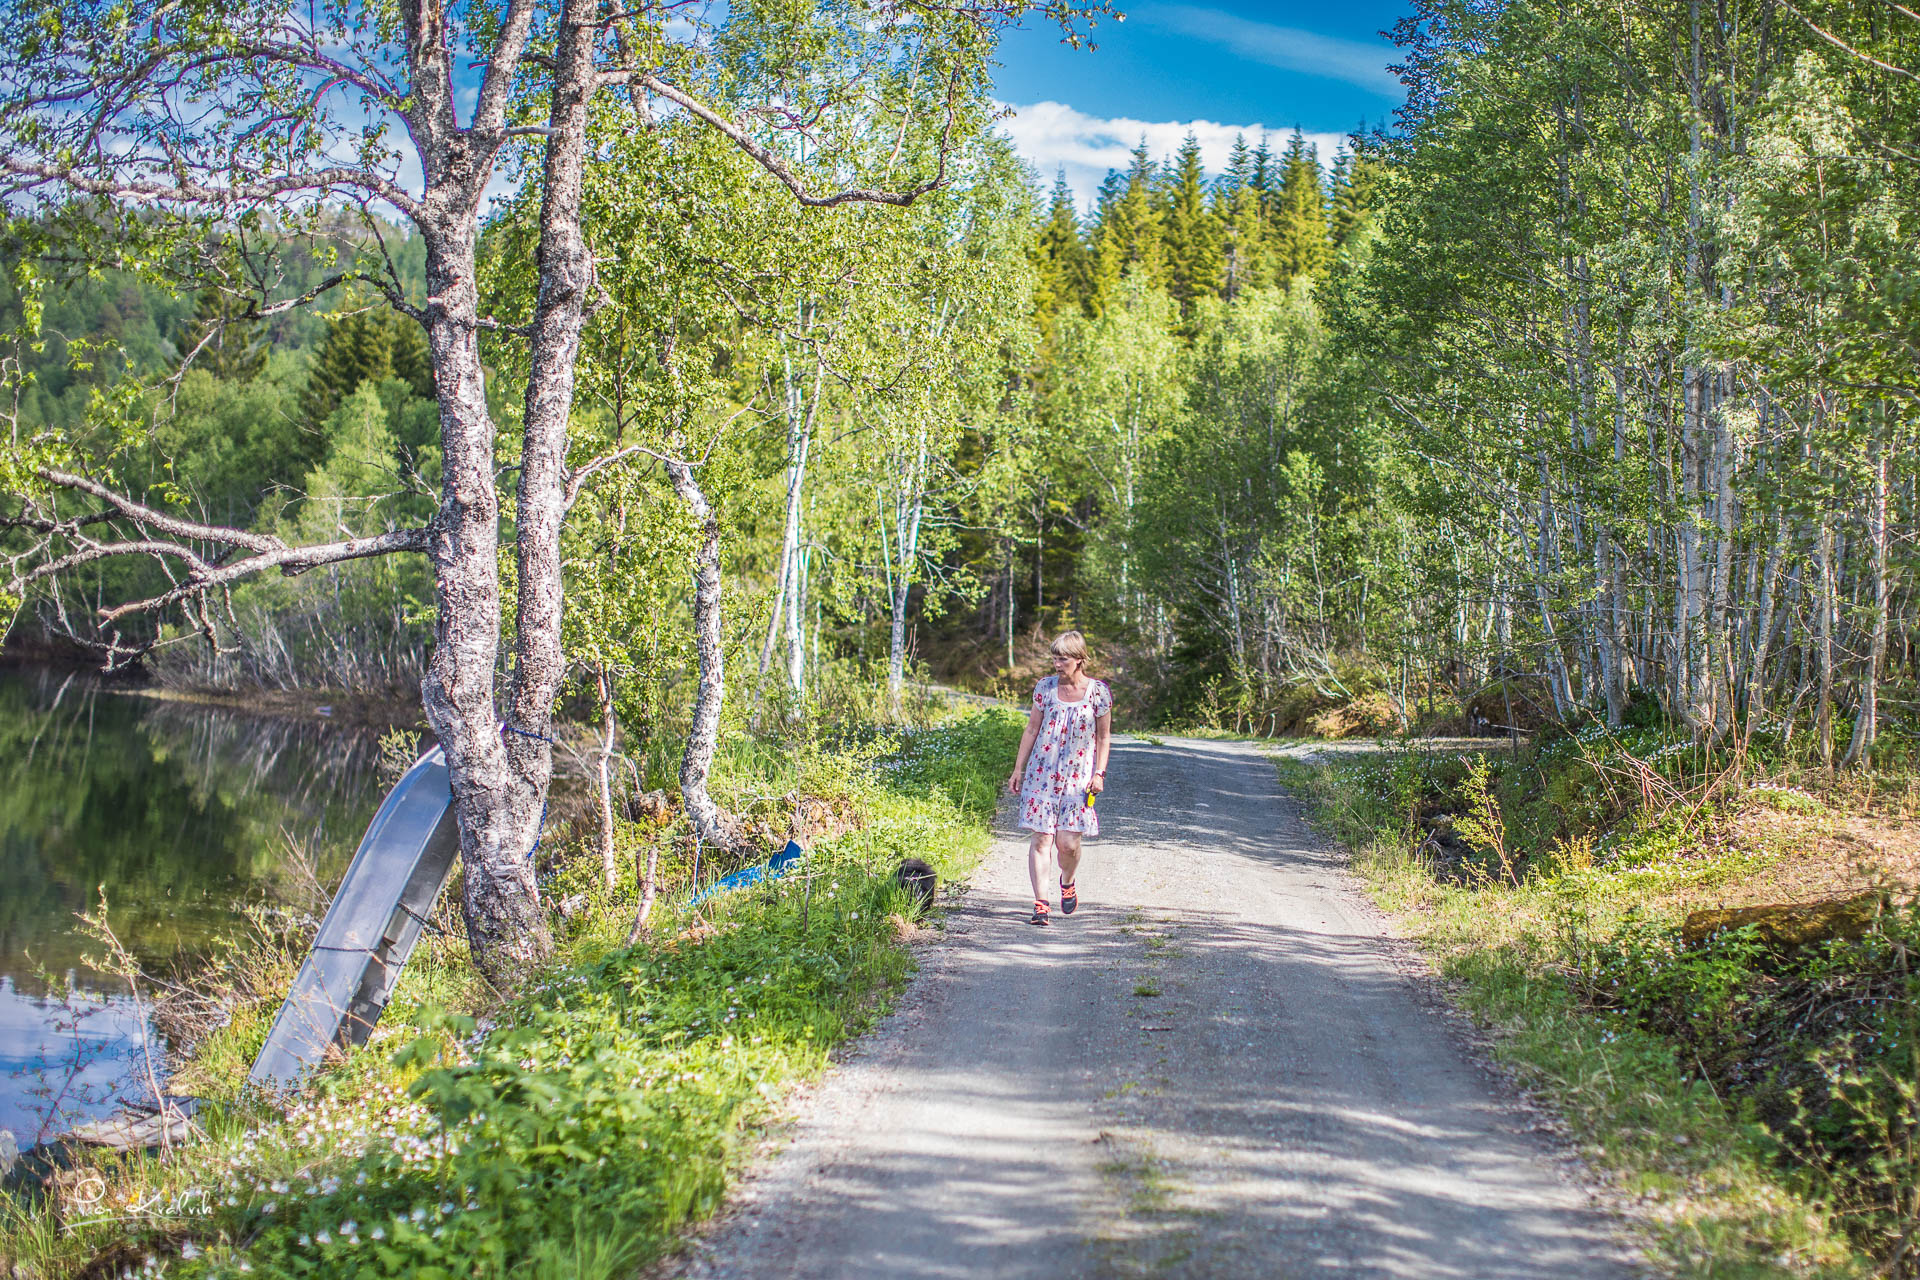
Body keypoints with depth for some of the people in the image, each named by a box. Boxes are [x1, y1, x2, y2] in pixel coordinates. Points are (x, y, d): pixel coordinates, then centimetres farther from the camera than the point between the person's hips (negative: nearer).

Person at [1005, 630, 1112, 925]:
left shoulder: (1098, 691, -1)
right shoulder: (1046, 687, 4)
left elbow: (1104, 737, 6)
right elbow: (1032, 729, 10)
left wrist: (1099, 773, -3)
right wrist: (1018, 769, 9)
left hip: (1078, 777, -1)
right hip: (1042, 772, 1)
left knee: (1068, 842, -5)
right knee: (1042, 838, -5)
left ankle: (1068, 882, 27)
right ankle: (1040, 904, 0)